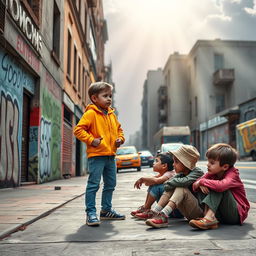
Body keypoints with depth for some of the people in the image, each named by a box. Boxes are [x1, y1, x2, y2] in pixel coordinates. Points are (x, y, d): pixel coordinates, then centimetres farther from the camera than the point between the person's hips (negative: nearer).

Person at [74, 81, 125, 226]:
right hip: (96, 155, -8)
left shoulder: (112, 114, 15)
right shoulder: (91, 113, -8)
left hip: (111, 155, 8)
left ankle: (106, 210, 28)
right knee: (93, 184, -6)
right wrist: (91, 140, -19)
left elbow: (119, 129, 27)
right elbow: (78, 130, -13)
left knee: (111, 184, 15)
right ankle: (91, 212, 2)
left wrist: (120, 138, 9)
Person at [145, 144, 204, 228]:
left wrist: (170, 182, -18)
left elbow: (185, 181, -32)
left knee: (181, 188, -28)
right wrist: (169, 183, -20)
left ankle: (163, 216, -41)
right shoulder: (181, 174, 9)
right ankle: (155, 213, -18)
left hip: (199, 211, -7)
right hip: (187, 213, 7)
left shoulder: (198, 172, -14)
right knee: (170, 188, -6)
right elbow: (166, 185, 0)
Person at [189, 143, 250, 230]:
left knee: (218, 189, -27)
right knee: (202, 188, -9)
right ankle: (210, 216, -28)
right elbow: (195, 185, 0)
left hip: (237, 213, -7)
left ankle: (209, 217, -36)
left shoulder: (232, 175, -18)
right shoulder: (212, 173, 2)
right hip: (221, 216, 7)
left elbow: (221, 185, -42)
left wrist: (202, 181, -28)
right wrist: (200, 185, -25)